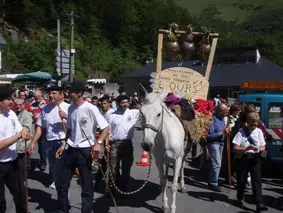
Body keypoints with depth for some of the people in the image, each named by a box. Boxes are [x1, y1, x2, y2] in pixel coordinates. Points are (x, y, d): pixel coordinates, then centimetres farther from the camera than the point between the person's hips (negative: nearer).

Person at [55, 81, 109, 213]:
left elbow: (106, 128, -15)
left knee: (86, 186, 6)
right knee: (61, 183, 12)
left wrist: (98, 143, -27)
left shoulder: (90, 109, -14)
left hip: (84, 150, -6)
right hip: (70, 149, 6)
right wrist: (64, 144, 10)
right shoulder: (71, 108, 6)